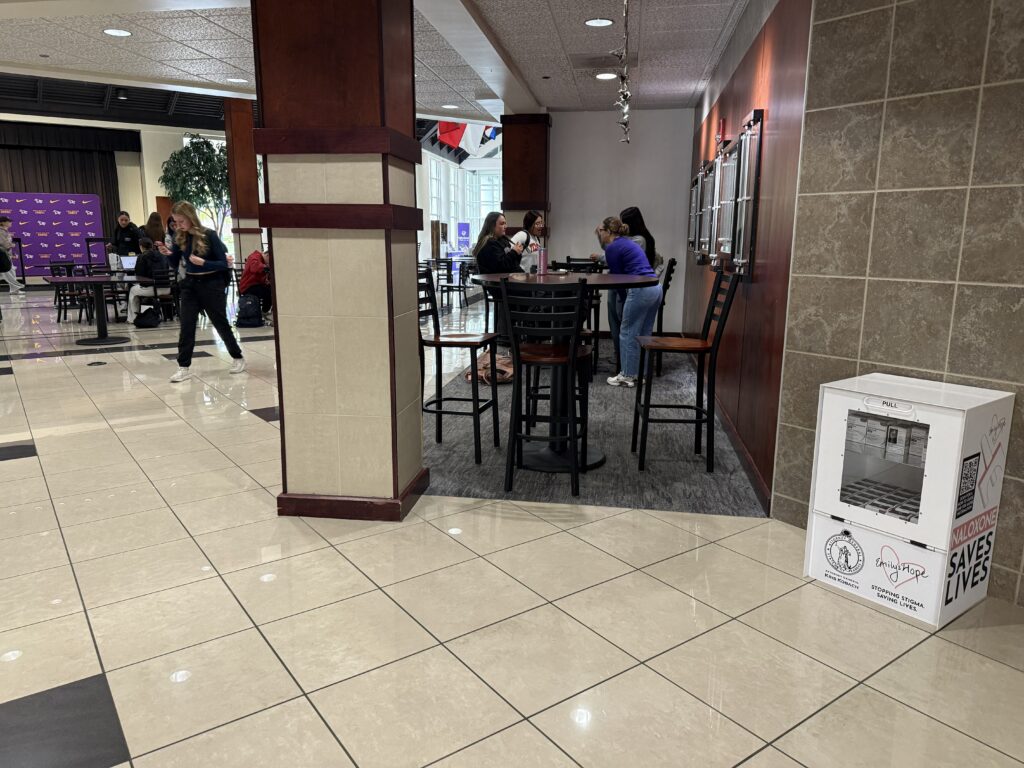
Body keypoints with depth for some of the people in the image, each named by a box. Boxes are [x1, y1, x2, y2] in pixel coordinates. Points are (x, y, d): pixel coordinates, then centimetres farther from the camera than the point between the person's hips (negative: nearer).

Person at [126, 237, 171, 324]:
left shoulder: (142, 257, -5)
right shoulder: (162, 256, 9)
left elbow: (138, 275, -4)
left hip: (151, 289, -5)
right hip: (166, 289, 6)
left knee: (133, 290, 26)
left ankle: (132, 318, 29)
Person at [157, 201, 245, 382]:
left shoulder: (209, 235, -13)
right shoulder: (180, 237, 1)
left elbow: (224, 263, -13)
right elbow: (175, 265, 6)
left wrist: (203, 262, -26)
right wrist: (168, 254, -14)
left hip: (211, 285, -4)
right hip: (190, 285, 4)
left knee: (221, 323, 7)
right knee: (186, 325, -3)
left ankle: (238, 358, 26)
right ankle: (183, 367, 0)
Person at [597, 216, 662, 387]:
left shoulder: (612, 247, -2)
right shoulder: (628, 243, 24)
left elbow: (617, 276, 0)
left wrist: (624, 301, 9)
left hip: (641, 290, -9)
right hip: (655, 287, 9)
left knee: (628, 333, 2)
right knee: (643, 334, 14)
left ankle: (627, 376, 7)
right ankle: (640, 374, 19)